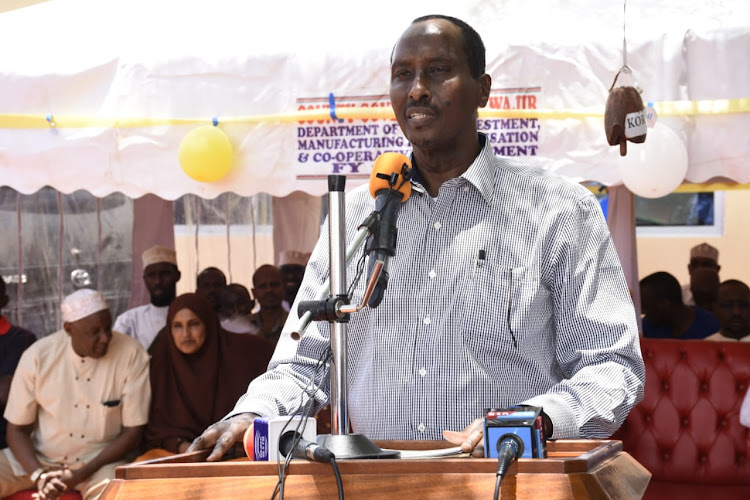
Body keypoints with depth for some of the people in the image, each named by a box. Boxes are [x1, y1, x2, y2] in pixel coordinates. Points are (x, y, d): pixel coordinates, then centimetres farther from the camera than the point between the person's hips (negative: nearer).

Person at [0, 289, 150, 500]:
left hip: (101, 459, -3)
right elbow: (17, 429, -1)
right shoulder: (37, 356, -8)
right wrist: (38, 475, -20)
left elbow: (132, 432, -8)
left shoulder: (132, 354, -13)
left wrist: (78, 476, -16)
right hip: (38, 457, 3)